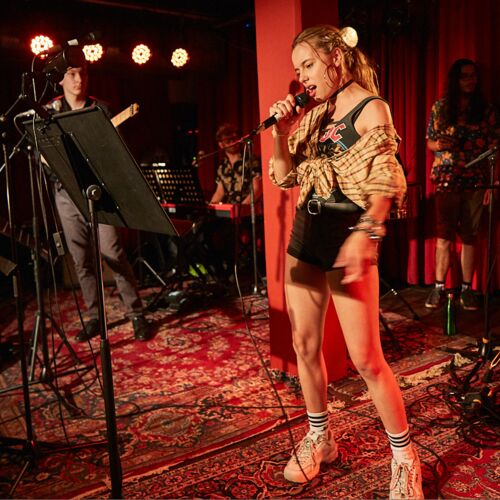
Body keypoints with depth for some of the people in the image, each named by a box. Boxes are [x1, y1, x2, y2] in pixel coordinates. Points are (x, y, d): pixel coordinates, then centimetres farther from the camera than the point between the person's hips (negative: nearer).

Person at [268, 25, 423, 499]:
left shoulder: (371, 109, -4)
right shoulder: (314, 115, 14)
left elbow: (383, 185, -12)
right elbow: (284, 178, 14)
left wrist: (364, 236, -25)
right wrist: (282, 132, 1)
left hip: (347, 237, -7)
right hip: (306, 233, 7)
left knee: (366, 358, -5)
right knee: (304, 343, 11)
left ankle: (404, 457, 15)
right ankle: (319, 437, 30)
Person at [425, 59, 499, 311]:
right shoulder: (440, 107, 5)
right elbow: (429, 142, 10)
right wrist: (438, 145, -15)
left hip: (475, 181, 1)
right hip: (446, 180, -1)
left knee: (469, 236, 5)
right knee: (443, 235, -2)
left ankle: (467, 289, 13)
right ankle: (438, 288, 6)